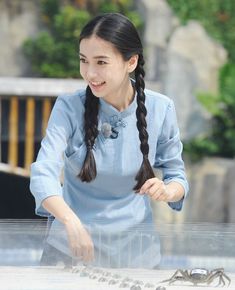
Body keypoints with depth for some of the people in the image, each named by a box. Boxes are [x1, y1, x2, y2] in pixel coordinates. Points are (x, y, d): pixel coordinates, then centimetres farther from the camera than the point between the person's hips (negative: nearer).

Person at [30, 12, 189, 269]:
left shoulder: (160, 110, -3)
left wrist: (168, 191, -17)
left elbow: (177, 176, 8)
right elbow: (43, 174, -20)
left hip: (136, 249, 1)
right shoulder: (69, 108, -8)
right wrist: (71, 222, -38)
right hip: (72, 247, -1)